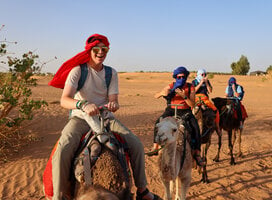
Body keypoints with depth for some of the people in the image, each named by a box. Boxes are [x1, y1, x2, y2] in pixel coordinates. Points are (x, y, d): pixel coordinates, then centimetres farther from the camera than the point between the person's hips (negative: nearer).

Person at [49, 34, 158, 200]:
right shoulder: (78, 70, -8)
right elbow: (64, 100, -21)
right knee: (62, 151, -32)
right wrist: (84, 105, -42)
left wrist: (113, 104, -29)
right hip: (80, 118, -3)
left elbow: (114, 99, -2)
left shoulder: (111, 73, 4)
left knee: (137, 145, -9)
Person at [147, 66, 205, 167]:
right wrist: (162, 93, -21)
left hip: (185, 111, -1)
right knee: (158, 122, -25)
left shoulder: (190, 88, -1)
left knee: (195, 127, -25)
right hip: (171, 110, 1)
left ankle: (197, 153, -18)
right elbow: (156, 96, 3)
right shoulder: (171, 86, 2)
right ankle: (155, 147, -16)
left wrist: (184, 96, -26)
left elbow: (192, 104, -9)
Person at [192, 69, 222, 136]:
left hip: (205, 99, 2)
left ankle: (217, 127, 1)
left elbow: (210, 91, 2)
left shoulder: (207, 81, 12)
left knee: (216, 110, -10)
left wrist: (206, 82, -8)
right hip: (196, 98, -2)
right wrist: (200, 83, -13)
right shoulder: (194, 81, 6)